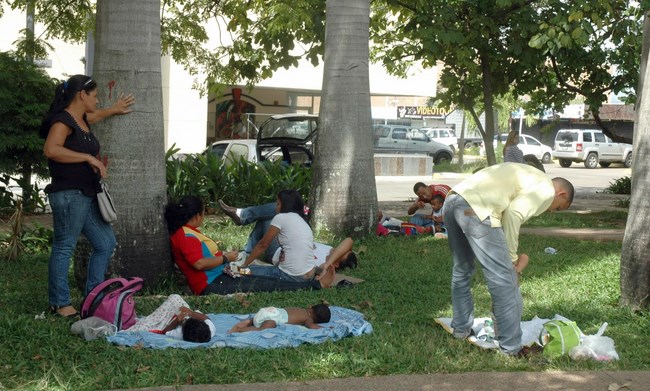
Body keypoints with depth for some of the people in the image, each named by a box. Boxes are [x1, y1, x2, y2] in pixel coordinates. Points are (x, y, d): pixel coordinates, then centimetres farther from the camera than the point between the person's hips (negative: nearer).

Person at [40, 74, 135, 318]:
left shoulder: (82, 120, 17)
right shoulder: (62, 120, -12)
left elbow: (95, 115, 42)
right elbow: (51, 149, -28)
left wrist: (114, 110, 50)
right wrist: (88, 157, -25)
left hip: (87, 195, 10)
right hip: (68, 195, -10)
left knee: (105, 243, 12)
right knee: (64, 247, -3)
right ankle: (60, 304, 4)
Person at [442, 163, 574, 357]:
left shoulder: (528, 177, 33)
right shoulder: (546, 189, 5)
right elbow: (513, 214, -10)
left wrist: (512, 257, 19)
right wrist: (512, 258, 0)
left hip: (452, 200, 10)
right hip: (475, 209, -10)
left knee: (462, 270, 27)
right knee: (504, 281, 0)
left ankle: (461, 329, 41)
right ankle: (511, 348, 6)